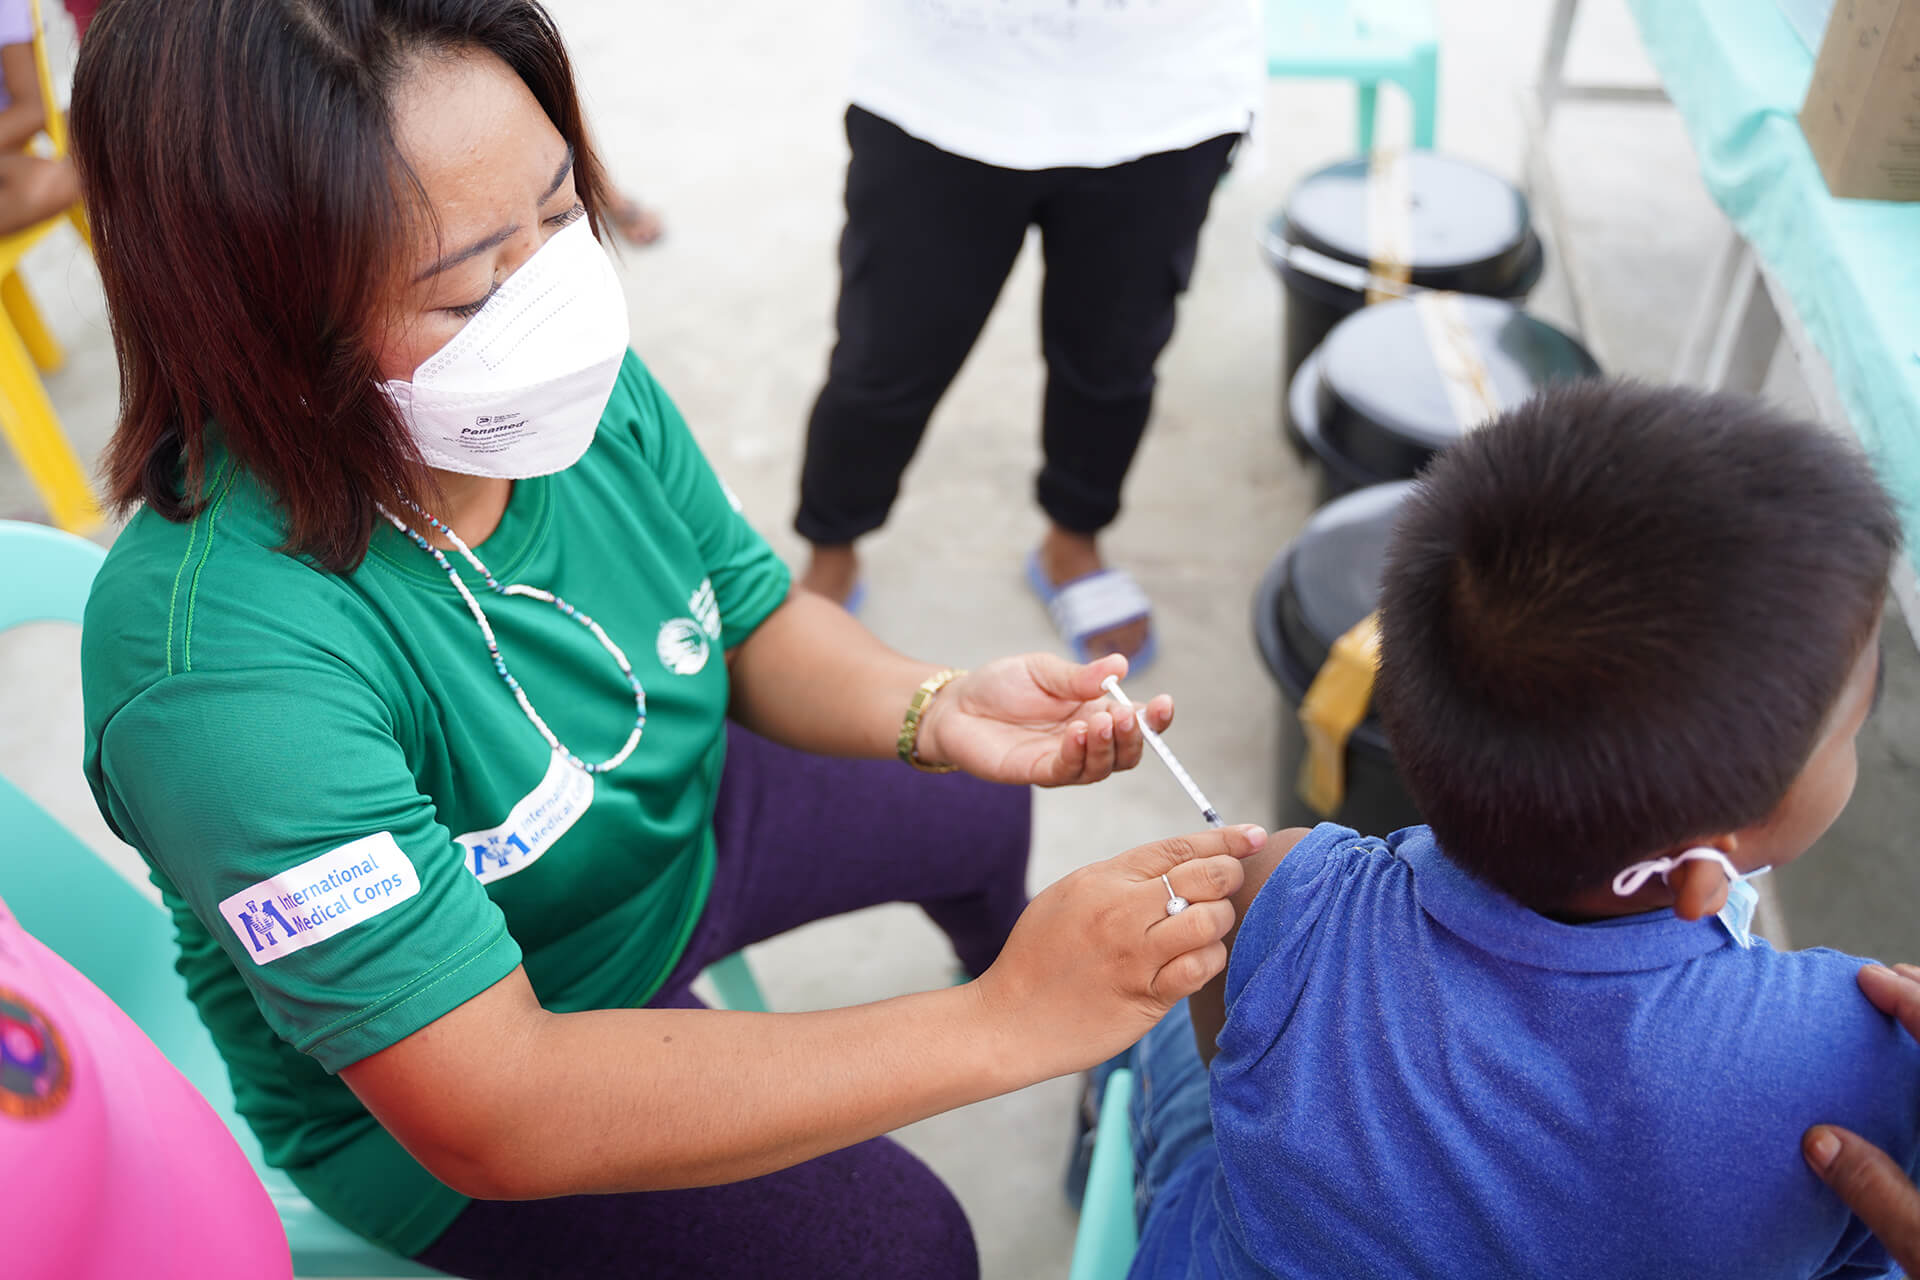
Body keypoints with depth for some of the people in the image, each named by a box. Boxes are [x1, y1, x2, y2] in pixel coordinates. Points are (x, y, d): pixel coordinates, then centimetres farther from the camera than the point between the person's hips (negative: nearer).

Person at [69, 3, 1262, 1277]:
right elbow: (489, 1112, -38)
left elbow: (757, 621, -4)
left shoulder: (584, 386, -21)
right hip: (423, 1102, -5)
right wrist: (999, 1029, -40)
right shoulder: (223, 662, -39)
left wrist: (934, 710, -26)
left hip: (670, 829, 6)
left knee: (977, 805, 18)